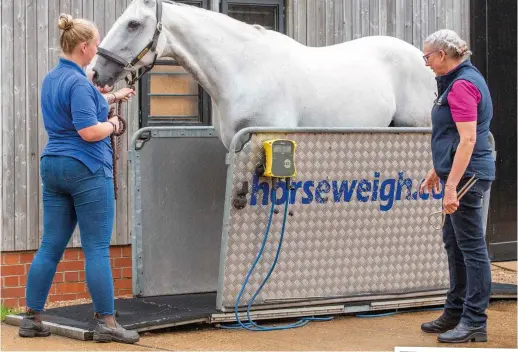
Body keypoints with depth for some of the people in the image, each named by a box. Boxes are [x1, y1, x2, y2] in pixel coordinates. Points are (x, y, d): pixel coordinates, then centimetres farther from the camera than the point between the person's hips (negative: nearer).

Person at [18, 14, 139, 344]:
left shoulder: (52, 79, 13)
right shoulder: (78, 83, -17)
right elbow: (89, 131, -22)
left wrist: (112, 97, 36)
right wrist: (112, 125, -4)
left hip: (53, 166, 9)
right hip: (87, 169, -9)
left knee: (50, 246, 10)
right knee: (97, 248, -4)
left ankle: (32, 318, 11)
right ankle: (106, 322, -2)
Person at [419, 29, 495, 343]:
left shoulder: (462, 85, -17)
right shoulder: (459, 80, 15)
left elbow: (468, 139, -24)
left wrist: (452, 186, -27)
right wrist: (438, 171, 26)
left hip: (467, 175, -11)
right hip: (460, 172, 11)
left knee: (471, 245, -6)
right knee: (454, 242, 17)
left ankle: (475, 323, -1)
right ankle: (456, 313, 26)